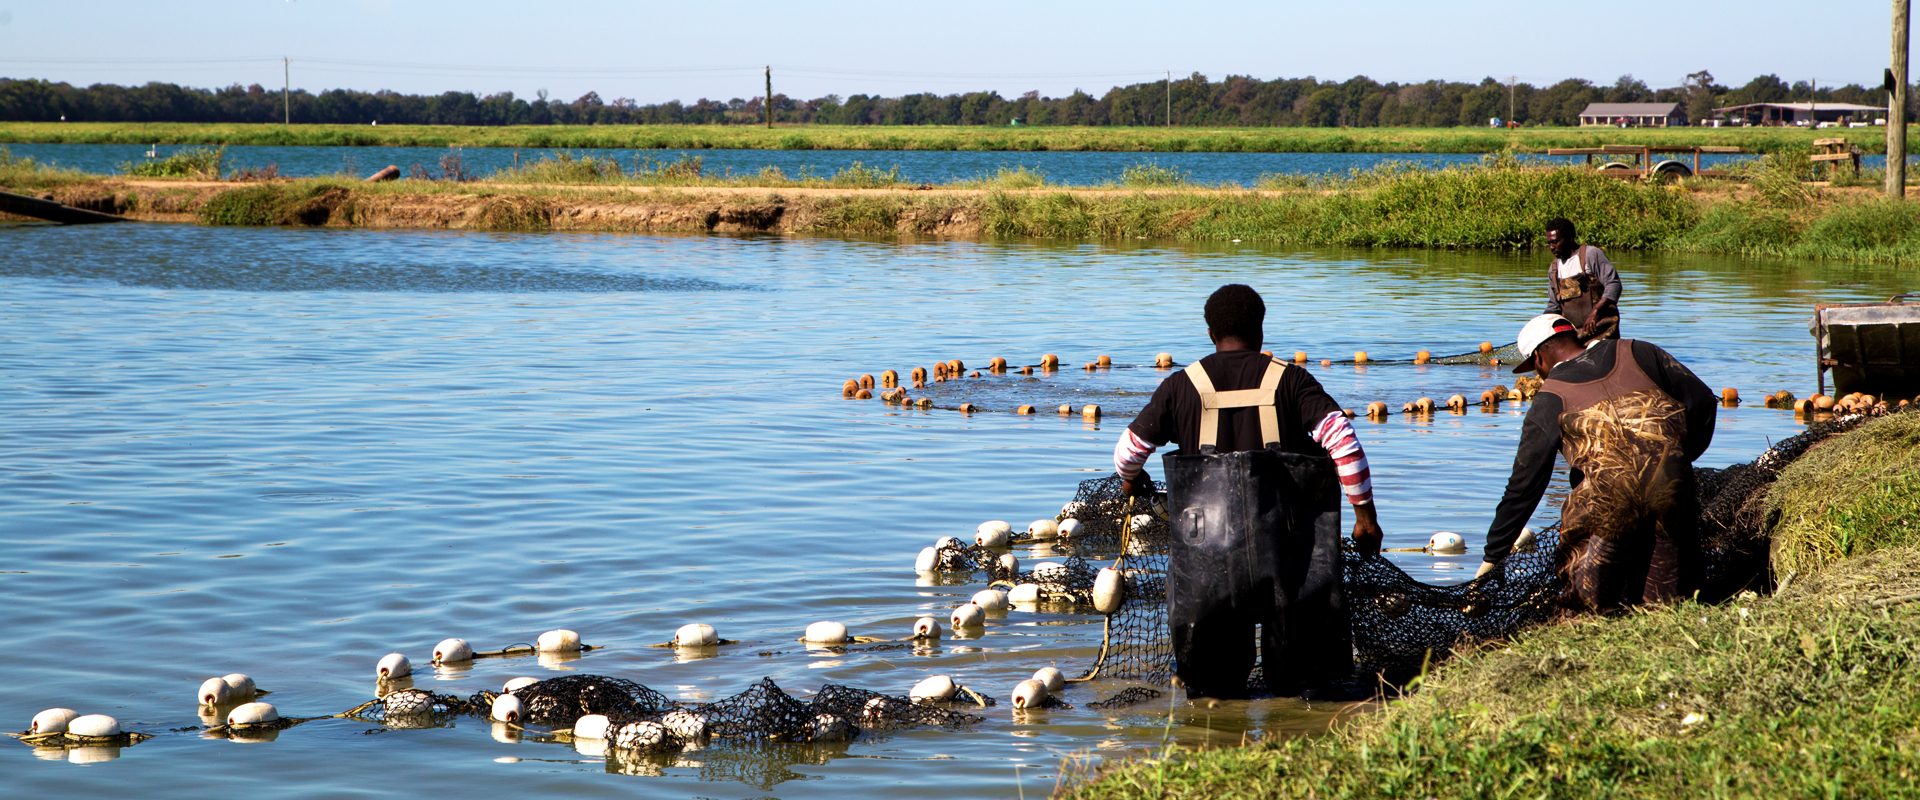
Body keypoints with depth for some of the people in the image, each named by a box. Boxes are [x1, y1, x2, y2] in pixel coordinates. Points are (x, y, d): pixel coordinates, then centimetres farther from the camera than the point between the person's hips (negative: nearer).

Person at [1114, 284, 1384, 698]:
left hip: (1208, 529, 1)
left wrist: (1131, 478, 36)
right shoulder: (1289, 379, 3)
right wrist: (1365, 513, -3)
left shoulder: (1182, 385, 6)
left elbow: (1129, 449, 12)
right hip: (1281, 534, -1)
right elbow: (1341, 438, -7)